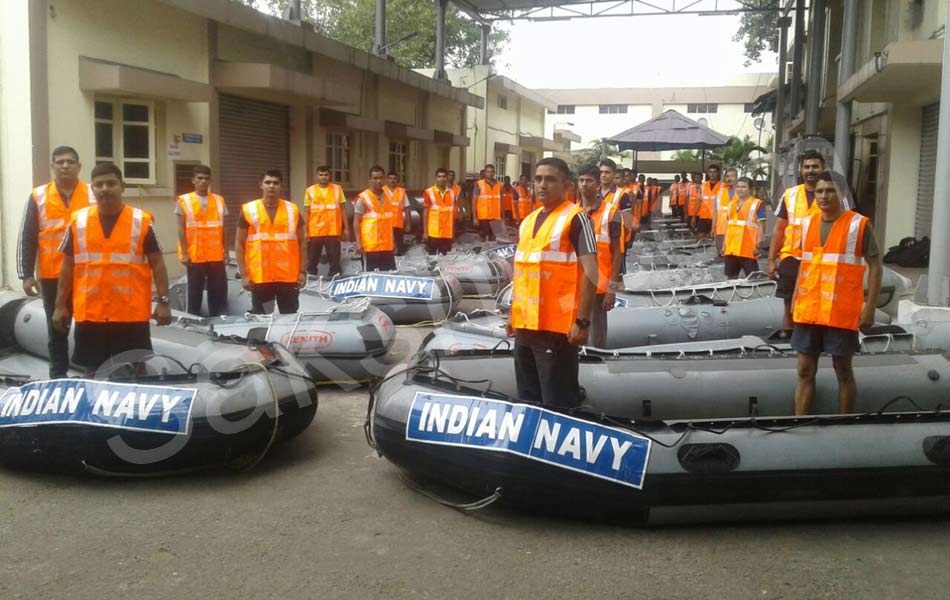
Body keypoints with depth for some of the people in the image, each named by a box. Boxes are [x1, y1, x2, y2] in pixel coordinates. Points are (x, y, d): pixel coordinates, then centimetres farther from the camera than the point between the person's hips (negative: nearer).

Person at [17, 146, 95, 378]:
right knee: (57, 329, 9)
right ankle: (58, 377, 18)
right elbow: (27, 238, 2)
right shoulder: (38, 197, 3)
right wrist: (26, 274, -5)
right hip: (52, 277, 1)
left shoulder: (94, 195, 2)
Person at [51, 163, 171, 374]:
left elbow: (157, 262, 0)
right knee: (93, 373, 11)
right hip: (89, 314, 2)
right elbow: (68, 265, 9)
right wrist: (60, 305, 7)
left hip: (132, 314, -2)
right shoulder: (77, 221, 4)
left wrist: (163, 301, -7)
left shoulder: (142, 221, -2)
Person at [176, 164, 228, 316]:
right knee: (194, 294, 2)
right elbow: (181, 230, -1)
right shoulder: (184, 201, 1)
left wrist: (225, 251, 7)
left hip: (216, 256, 3)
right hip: (194, 256, -3)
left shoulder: (219, 200, 10)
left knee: (219, 293, 4)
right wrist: (184, 254, -8)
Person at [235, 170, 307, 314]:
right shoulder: (248, 210, 1)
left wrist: (303, 271, 2)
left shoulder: (293, 210, 5)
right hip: (259, 278, -1)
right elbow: (239, 244, 3)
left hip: (289, 277, 1)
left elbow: (302, 242, 9)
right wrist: (244, 275, -4)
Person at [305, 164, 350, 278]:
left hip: (333, 231, 0)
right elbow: (306, 213, 5)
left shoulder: (337, 189, 6)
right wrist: (305, 231, 0)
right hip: (315, 232, 0)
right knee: (312, 261, 6)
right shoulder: (310, 191, 5)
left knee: (334, 260, 2)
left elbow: (343, 210, 8)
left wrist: (346, 228, 2)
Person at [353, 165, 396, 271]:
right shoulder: (363, 198, -5)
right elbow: (356, 222, -7)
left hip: (387, 246, 6)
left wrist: (393, 241, 18)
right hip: (370, 246, -5)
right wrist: (358, 242, -15)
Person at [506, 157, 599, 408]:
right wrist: (513, 313, 21)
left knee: (557, 403, -3)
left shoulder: (575, 218, -8)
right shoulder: (527, 221, 15)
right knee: (528, 397, 17)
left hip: (557, 327, -8)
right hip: (525, 325, 8)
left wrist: (582, 321, -18)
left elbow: (590, 272, -13)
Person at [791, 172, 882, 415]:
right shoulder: (807, 223, 8)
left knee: (843, 371, 6)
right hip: (807, 311, 5)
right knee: (805, 371, 7)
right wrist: (795, 300, 14)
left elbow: (875, 266, -6)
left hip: (841, 312, -4)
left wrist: (870, 307, -11)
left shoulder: (859, 224, -7)